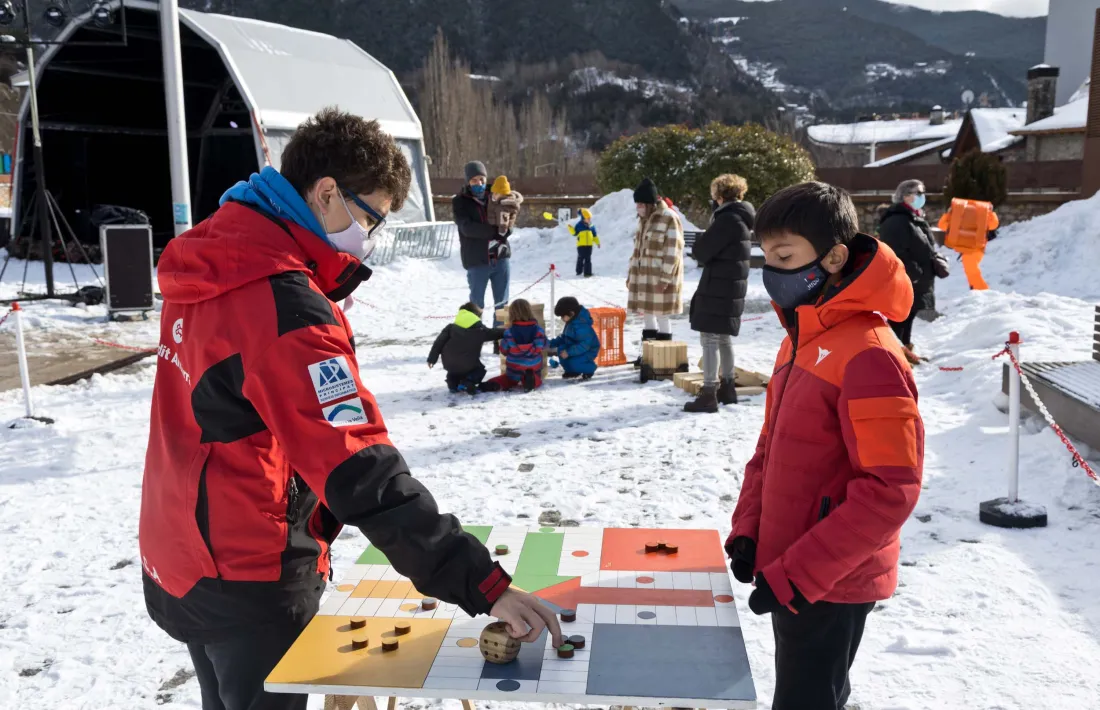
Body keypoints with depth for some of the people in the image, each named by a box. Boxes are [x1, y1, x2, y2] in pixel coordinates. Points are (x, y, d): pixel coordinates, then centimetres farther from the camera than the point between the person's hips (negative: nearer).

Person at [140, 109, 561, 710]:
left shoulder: (213, 262, 2)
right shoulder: (282, 303, -28)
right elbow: (359, 473, -34)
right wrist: (482, 584, -34)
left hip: (181, 558, 9)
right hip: (248, 583, -9)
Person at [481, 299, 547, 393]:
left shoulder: (509, 332, -15)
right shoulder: (538, 330, -12)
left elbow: (504, 351, -4)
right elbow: (543, 345, 4)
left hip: (514, 369, 1)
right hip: (534, 369, -1)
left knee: (510, 378, 28)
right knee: (536, 379, 25)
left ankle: (495, 384, -6)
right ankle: (531, 379, -13)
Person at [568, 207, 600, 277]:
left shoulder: (591, 226, 10)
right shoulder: (579, 225, -2)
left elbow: (595, 235, 17)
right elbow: (574, 233, 1)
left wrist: (597, 242, 14)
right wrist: (571, 228, -15)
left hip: (589, 245, 3)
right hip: (581, 245, -3)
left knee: (588, 259, 1)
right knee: (581, 258, 2)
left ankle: (587, 273, 2)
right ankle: (579, 272, 16)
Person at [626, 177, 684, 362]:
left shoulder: (669, 218, -13)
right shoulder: (644, 219, 13)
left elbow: (672, 252, -16)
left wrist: (665, 279, -19)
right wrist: (631, 275, 17)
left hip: (660, 278, -8)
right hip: (644, 277, 8)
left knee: (662, 316, -2)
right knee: (648, 315, 13)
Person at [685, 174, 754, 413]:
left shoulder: (728, 218, -17)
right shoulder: (742, 218, 14)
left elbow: (701, 251, -16)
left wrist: (700, 241, 4)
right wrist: (705, 245, 3)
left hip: (717, 288, -10)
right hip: (731, 287, 10)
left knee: (709, 339, -8)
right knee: (723, 338, 17)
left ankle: (709, 394, -8)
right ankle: (727, 387, 26)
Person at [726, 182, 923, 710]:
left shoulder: (868, 353, -22)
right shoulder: (801, 341, 6)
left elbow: (892, 489, -24)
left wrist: (796, 573, -22)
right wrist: (747, 531, 2)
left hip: (831, 583, -8)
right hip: (790, 571, 8)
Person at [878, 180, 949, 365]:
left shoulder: (917, 220, 17)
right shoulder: (895, 222, -19)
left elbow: (927, 250, 24)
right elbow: (896, 256, -26)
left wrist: (938, 262, 6)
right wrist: (913, 273, -24)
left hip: (917, 284, 11)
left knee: (908, 318, 20)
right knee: (898, 320, -6)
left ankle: (905, 348, 32)